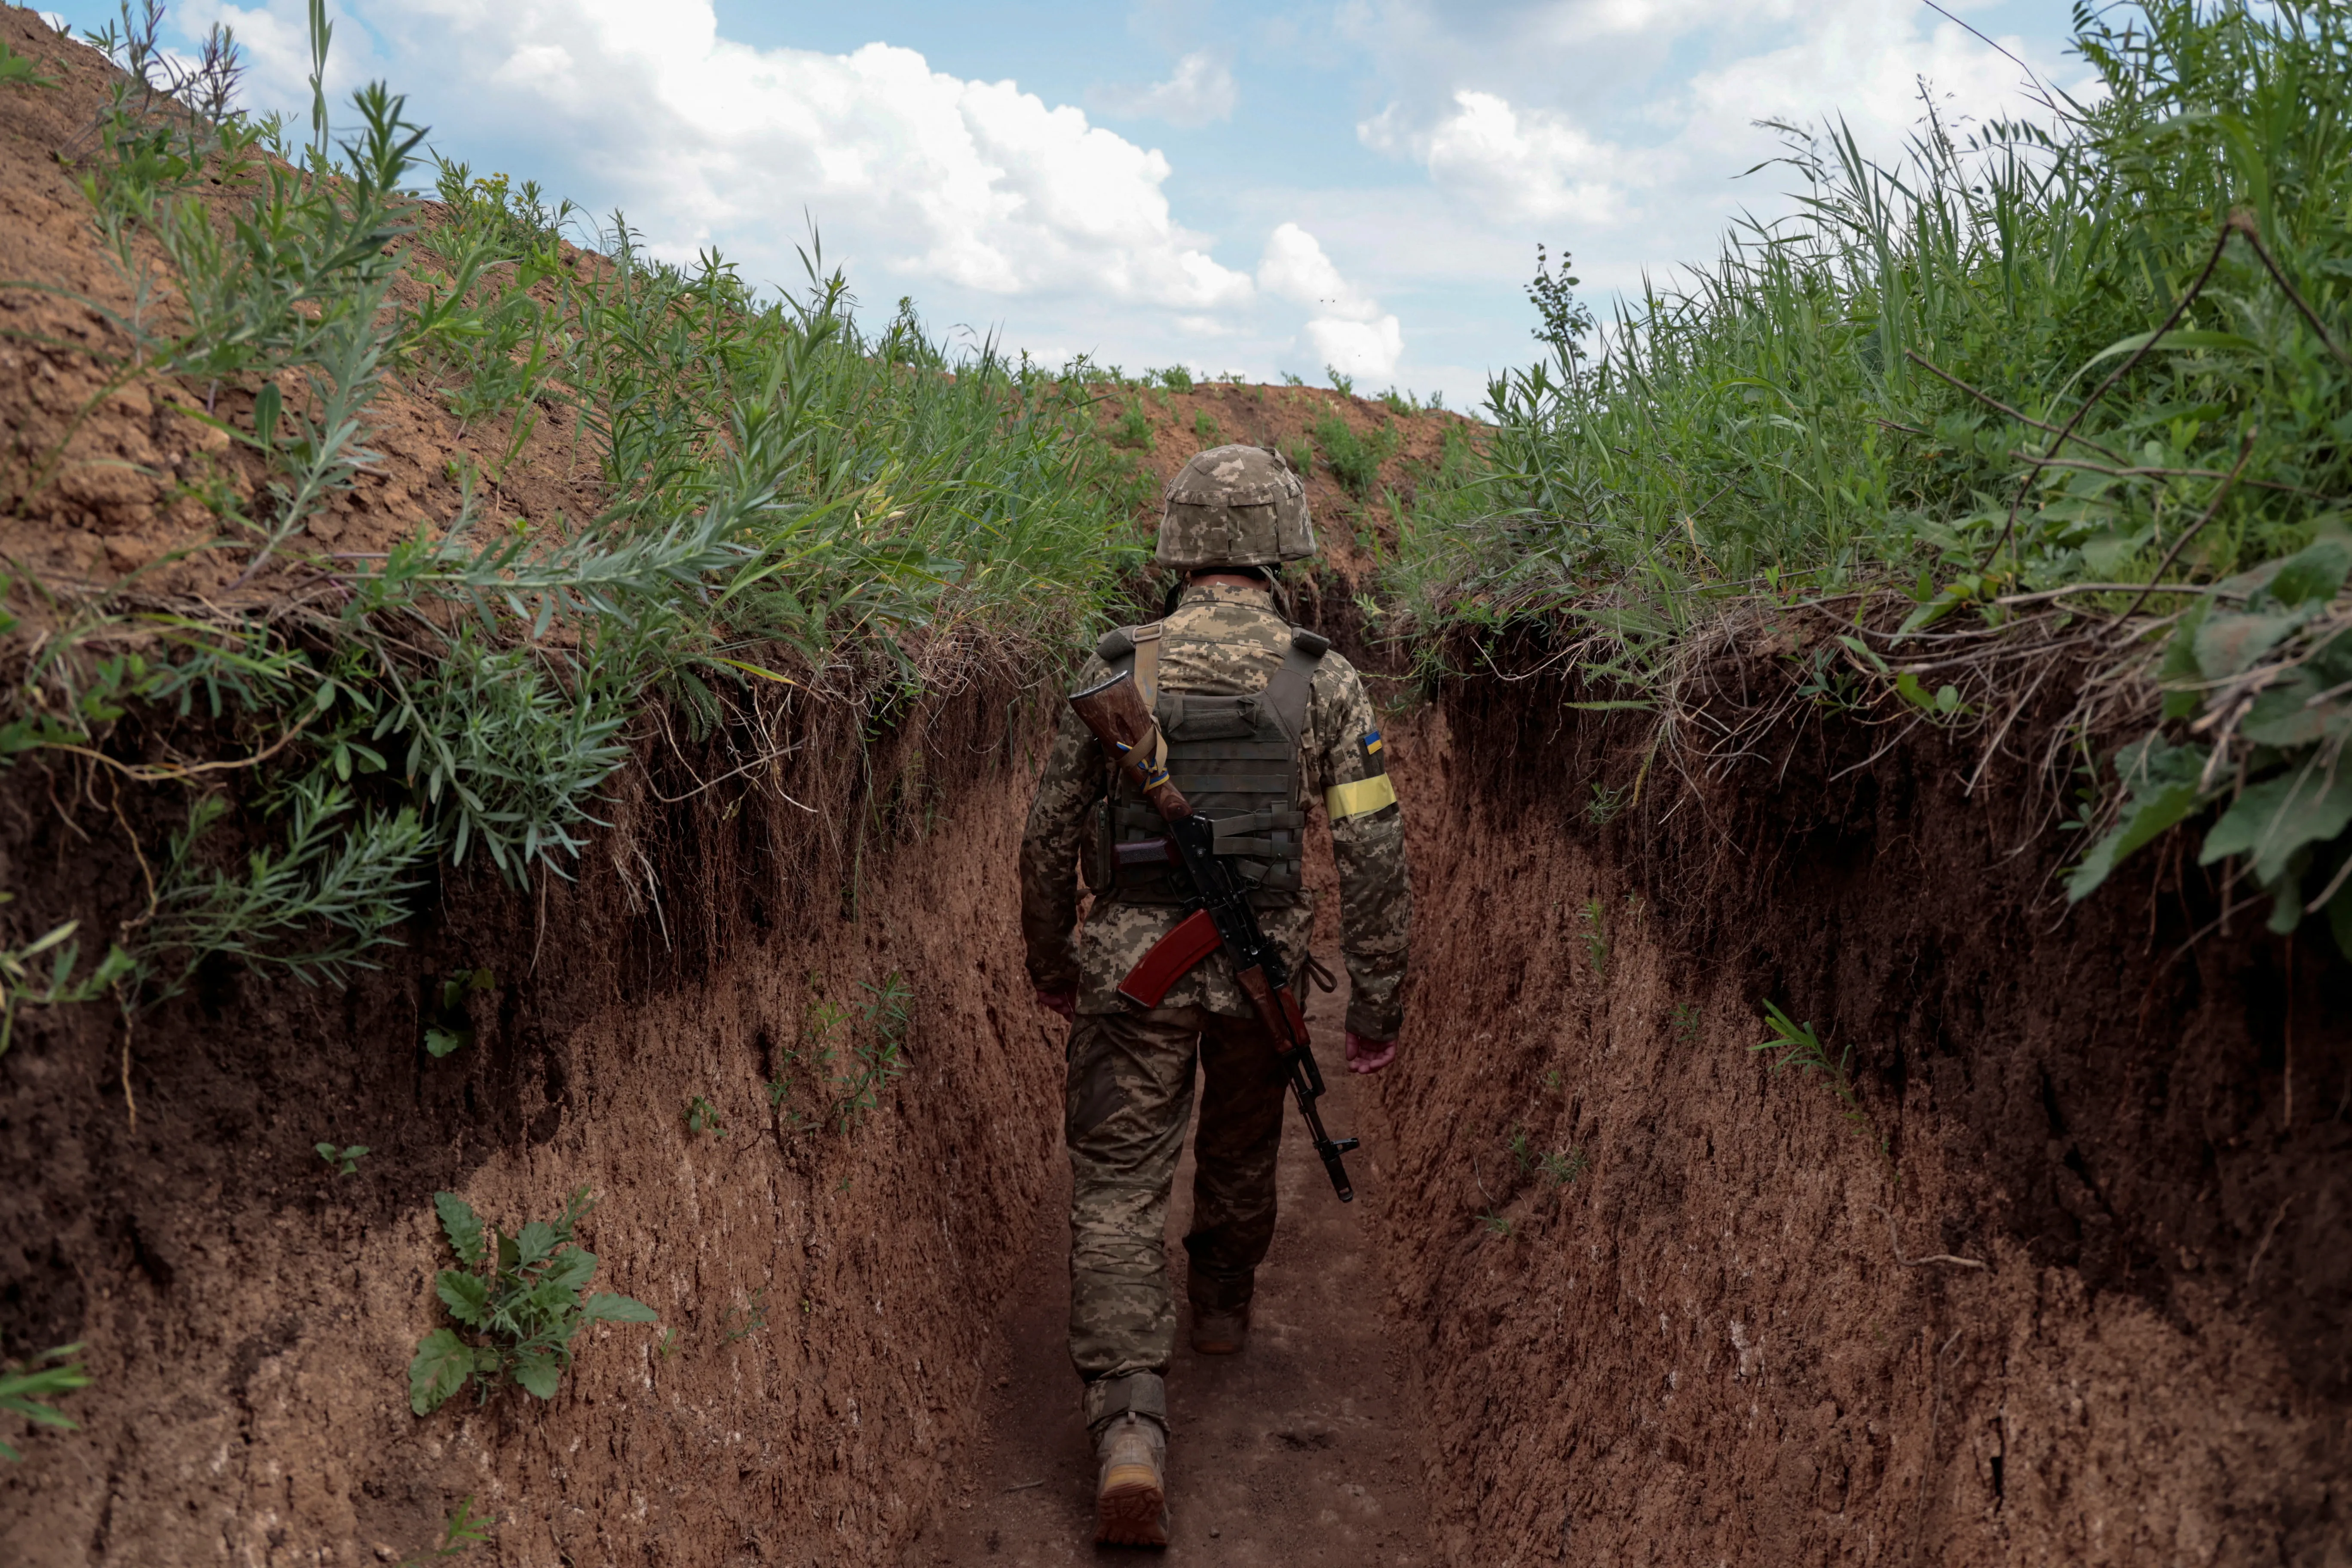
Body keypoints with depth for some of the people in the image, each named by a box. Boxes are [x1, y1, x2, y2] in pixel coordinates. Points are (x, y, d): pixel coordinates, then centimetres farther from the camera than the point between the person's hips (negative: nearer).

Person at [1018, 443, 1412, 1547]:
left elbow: (1050, 837, 4)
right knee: (1242, 1146, 27)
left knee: (1117, 1190, 2)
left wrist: (1050, 964, 19)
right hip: (1262, 961, 1)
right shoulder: (1325, 680, -5)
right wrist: (1378, 1000, 2)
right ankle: (1223, 1302, 51)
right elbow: (1373, 853, -7)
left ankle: (1130, 1429, -10)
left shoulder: (1113, 671, -2)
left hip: (1131, 962, -1)